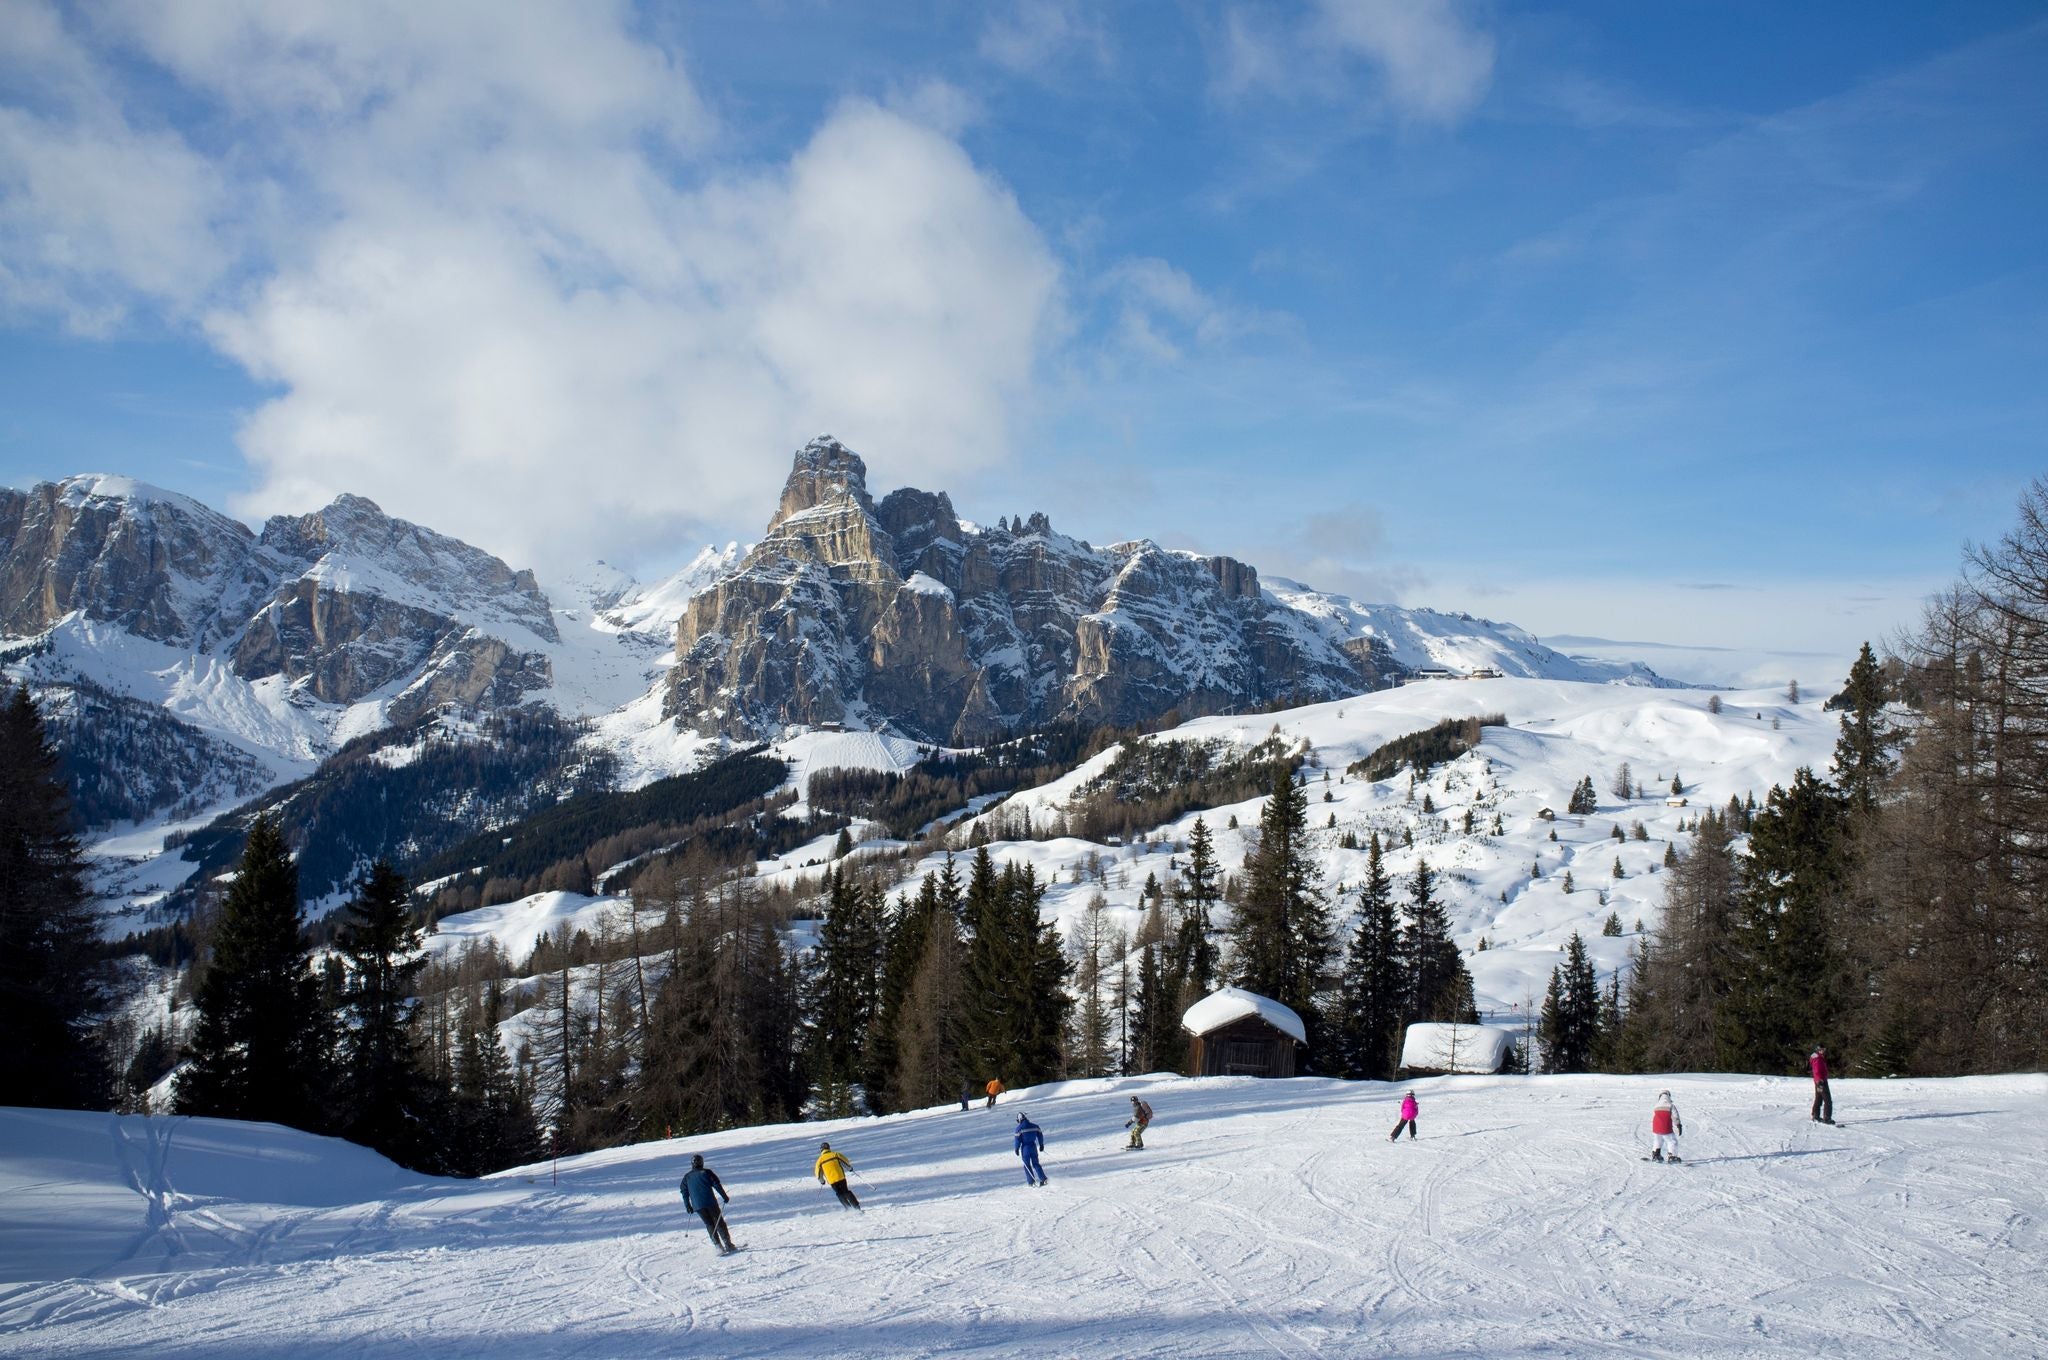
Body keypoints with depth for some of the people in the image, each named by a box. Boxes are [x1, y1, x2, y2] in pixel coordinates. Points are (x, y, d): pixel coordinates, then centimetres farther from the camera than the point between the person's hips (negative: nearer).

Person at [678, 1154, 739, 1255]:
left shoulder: (687, 1177, 10)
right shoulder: (706, 1172, -1)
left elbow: (684, 1192, 13)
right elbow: (717, 1184, -6)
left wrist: (688, 1206, 21)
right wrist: (725, 1196, 1)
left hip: (697, 1206, 3)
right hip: (710, 1203, -3)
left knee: (710, 1225, 11)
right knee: (719, 1223, 6)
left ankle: (718, 1246, 0)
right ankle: (728, 1244, 1)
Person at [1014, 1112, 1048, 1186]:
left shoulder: (1019, 1128, -10)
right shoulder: (1034, 1126, 3)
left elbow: (1018, 1139, -11)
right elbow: (1040, 1135, 9)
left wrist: (1016, 1149, -1)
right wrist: (1041, 1145, 20)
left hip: (1025, 1148, -4)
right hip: (1033, 1147, 4)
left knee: (1027, 1165, 8)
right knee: (1035, 1164, 11)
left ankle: (1031, 1182, 5)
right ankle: (1043, 1178, -2)